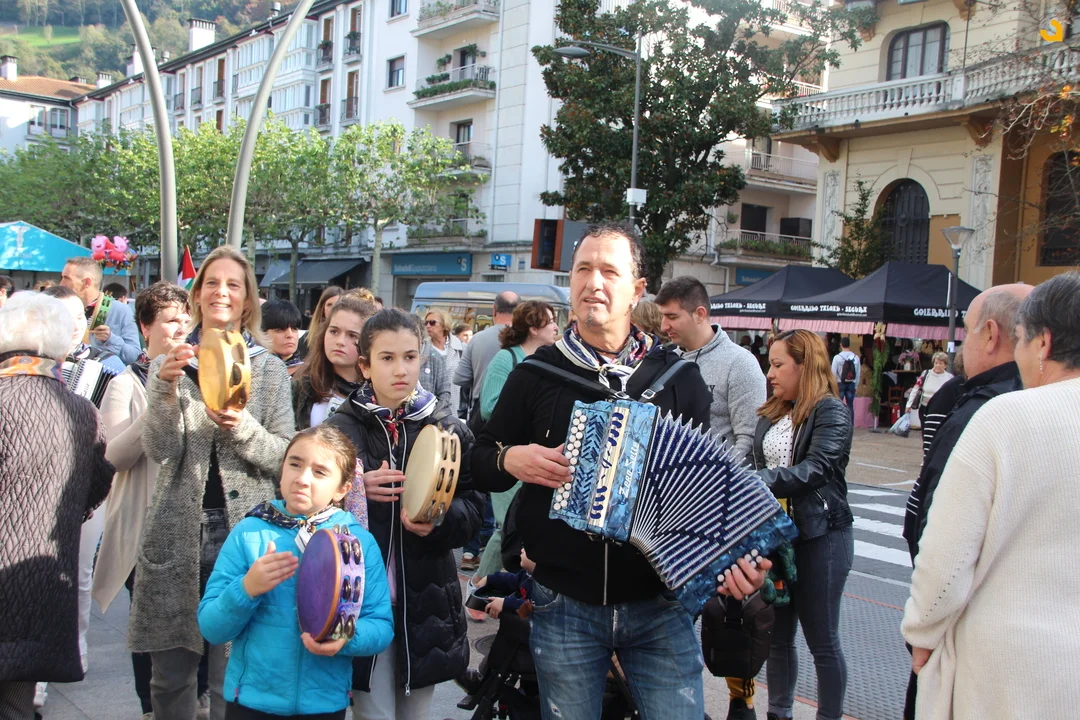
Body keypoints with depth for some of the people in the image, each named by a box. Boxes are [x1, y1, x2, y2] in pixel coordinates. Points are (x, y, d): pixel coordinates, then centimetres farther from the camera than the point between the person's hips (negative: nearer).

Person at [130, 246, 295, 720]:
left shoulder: (269, 370, 5)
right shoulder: (167, 365, 7)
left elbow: (284, 455, -1)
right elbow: (159, 452, -4)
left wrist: (243, 428, -19)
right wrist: (166, 388, -18)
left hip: (243, 530, -1)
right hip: (177, 531, 1)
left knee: (235, 675, 2)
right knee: (170, 672, 9)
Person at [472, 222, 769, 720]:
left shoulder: (679, 378, 2)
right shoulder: (535, 375, 1)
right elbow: (480, 461, 9)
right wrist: (509, 460, -13)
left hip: (659, 606, 0)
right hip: (564, 607, 0)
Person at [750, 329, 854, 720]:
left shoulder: (832, 412, -11)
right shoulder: (772, 413, 11)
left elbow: (815, 469, -24)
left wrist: (757, 481, -32)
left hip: (821, 537, -7)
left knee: (821, 639, 4)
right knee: (777, 633, 14)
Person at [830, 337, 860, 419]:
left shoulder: (837, 357, -9)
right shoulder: (856, 357, -1)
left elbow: (833, 373, -7)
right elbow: (858, 373, 3)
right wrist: (855, 386, 12)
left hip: (840, 384, -3)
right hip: (851, 384, 3)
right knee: (850, 406, 6)